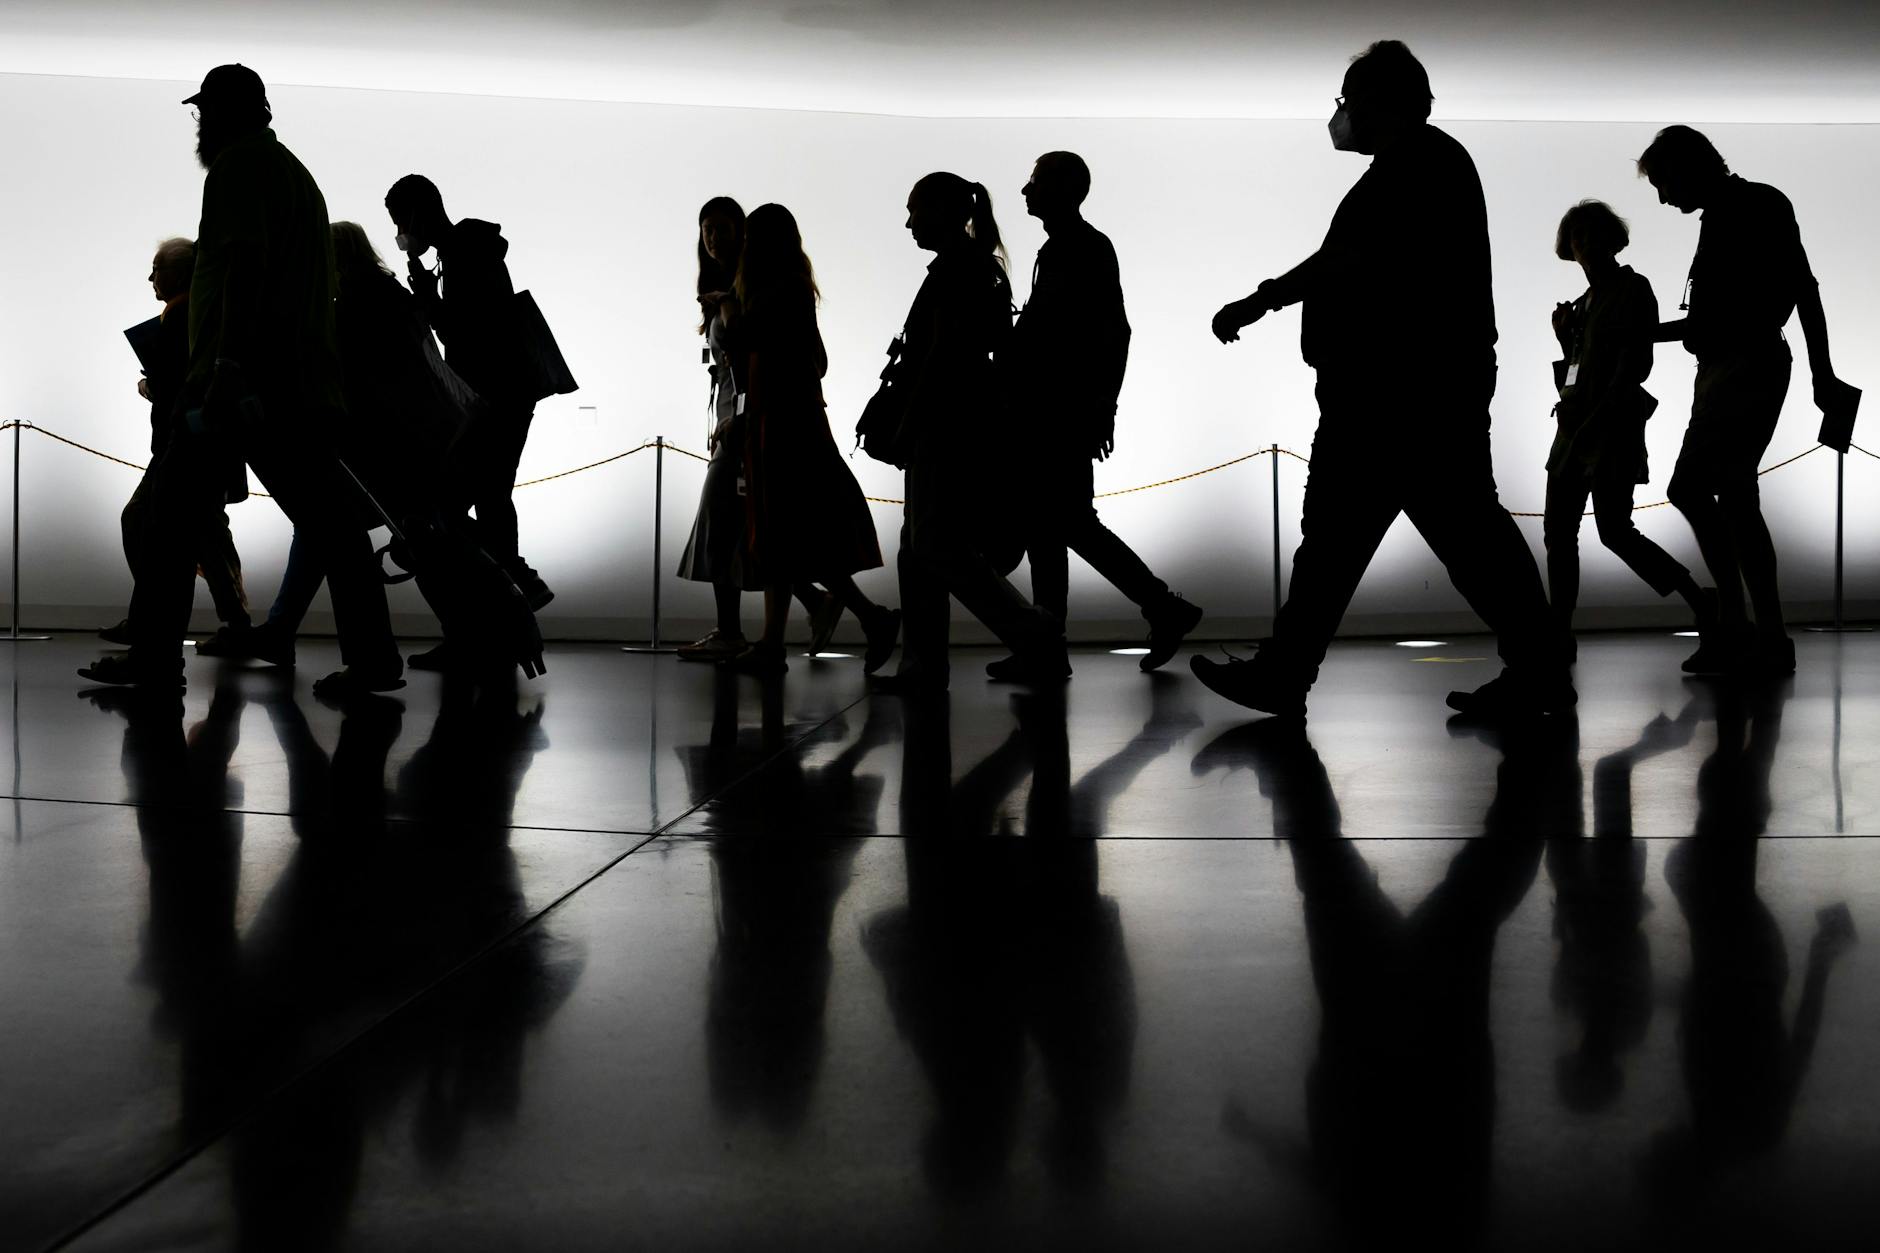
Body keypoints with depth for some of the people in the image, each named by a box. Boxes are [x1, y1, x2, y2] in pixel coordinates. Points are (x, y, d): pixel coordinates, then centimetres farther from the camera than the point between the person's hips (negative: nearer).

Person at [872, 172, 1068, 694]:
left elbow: (943, 355, -19)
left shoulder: (954, 268, -12)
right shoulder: (979, 266, 18)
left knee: (938, 546, -10)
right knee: (920, 544, 9)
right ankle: (923, 665, 10)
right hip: (961, 422, 10)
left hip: (947, 421, -10)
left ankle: (1038, 641, -8)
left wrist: (907, 428, -16)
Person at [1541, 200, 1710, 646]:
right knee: (1558, 528, 2)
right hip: (1574, 424, 8)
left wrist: (1595, 421, -18)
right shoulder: (1584, 302, 19)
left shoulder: (1633, 289, -3)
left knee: (1613, 529, -15)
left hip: (1612, 425, -8)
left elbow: (1635, 365, -12)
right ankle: (1560, 630, 3)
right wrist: (1565, 338, 6)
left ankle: (1701, 604, -6)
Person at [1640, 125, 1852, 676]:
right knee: (1735, 501, 6)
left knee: (1689, 487, -17)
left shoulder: (1760, 204, -4)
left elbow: (1803, 288, -8)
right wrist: (1642, 333, 28)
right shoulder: (1721, 217, 20)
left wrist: (1822, 373, -12)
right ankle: (1769, 639, 9)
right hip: (1723, 370, 9)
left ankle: (1733, 625, -13)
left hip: (1750, 366, -9)